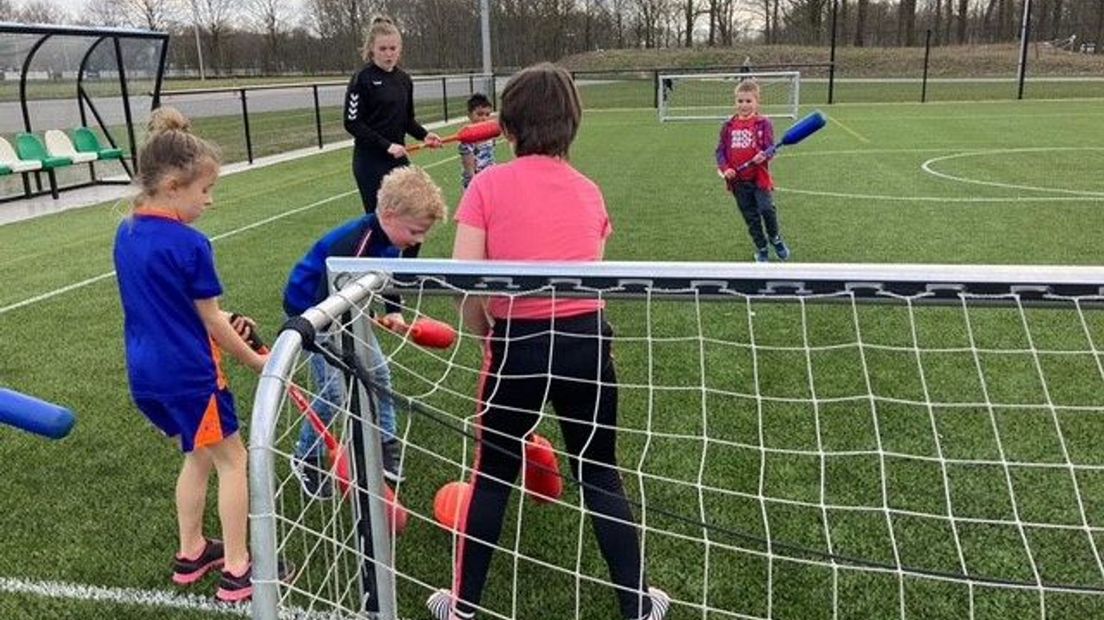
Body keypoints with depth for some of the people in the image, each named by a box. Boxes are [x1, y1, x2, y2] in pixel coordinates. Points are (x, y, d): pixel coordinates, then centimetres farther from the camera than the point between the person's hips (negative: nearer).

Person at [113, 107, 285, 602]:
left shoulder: (126, 234, 4)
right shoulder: (189, 244, -20)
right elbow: (212, 325, -12)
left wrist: (219, 320, 10)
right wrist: (256, 361, 1)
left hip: (146, 371, 8)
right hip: (188, 373, -8)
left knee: (199, 456, 24)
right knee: (232, 460, 8)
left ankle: (191, 554, 35)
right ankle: (237, 572, 14)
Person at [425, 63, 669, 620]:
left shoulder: (488, 185, -4)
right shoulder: (589, 193, 7)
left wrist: (489, 334, 9)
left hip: (518, 345, -2)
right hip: (587, 341, 3)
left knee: (492, 476, 17)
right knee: (600, 475, 19)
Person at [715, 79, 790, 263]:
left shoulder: (763, 124, -3)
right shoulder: (728, 126, 5)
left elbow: (770, 148, -6)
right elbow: (721, 150, 6)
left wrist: (763, 156, -28)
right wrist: (725, 168, -10)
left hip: (759, 177, -3)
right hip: (738, 180, 3)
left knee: (766, 209, -15)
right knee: (750, 217, 10)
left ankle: (775, 239, 15)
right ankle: (761, 249, 26)